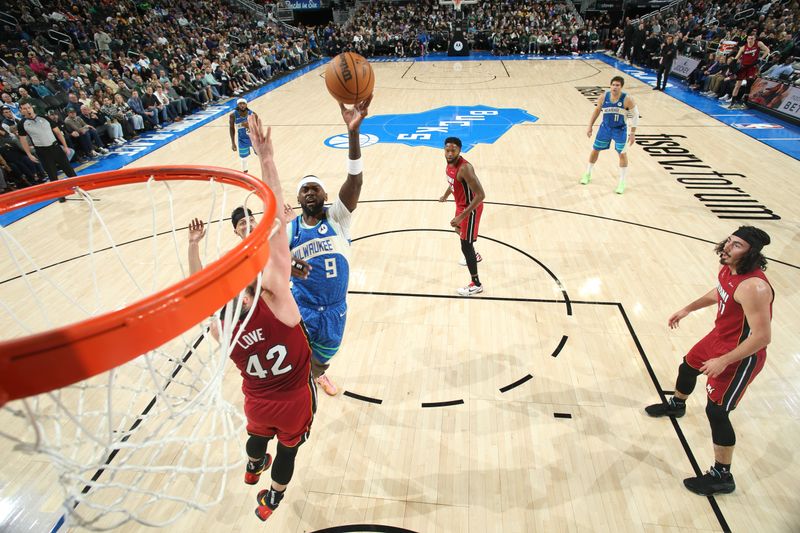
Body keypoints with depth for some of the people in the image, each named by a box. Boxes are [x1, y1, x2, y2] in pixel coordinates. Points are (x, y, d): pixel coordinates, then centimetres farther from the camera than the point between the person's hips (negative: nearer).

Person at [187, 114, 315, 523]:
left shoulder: (217, 324, -22)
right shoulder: (274, 300, -35)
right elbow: (278, 220, -40)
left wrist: (193, 245, 1)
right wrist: (266, 157, -39)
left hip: (258, 402, 4)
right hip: (294, 401, -3)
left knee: (258, 435, 36)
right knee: (287, 448, 26)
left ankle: (253, 469, 69)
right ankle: (273, 498, 52)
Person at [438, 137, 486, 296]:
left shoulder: (464, 168, -33)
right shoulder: (450, 163, -4)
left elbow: (480, 195, -34)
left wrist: (462, 216, -37)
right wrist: (445, 196, 33)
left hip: (471, 208, -10)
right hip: (461, 205, 10)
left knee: (465, 245, -6)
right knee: (460, 230, 32)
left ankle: (476, 284, 8)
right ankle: (474, 256, 61)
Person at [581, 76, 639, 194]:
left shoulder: (627, 99, -20)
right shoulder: (604, 96, -12)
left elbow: (635, 115, -10)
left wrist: (633, 133, -12)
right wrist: (590, 126, 6)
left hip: (620, 130, -3)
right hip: (605, 127, 3)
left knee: (622, 154, -4)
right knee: (595, 150, 10)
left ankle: (621, 183, 6)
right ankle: (587, 174, 32)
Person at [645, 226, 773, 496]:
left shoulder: (753, 287, -34)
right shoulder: (728, 267, -7)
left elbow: (762, 337, -31)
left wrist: (723, 362, -26)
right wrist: (687, 309, 19)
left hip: (741, 356, -9)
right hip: (719, 337, 9)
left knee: (716, 411, -4)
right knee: (687, 367, 29)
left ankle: (722, 477, 16)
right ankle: (676, 405, 62)